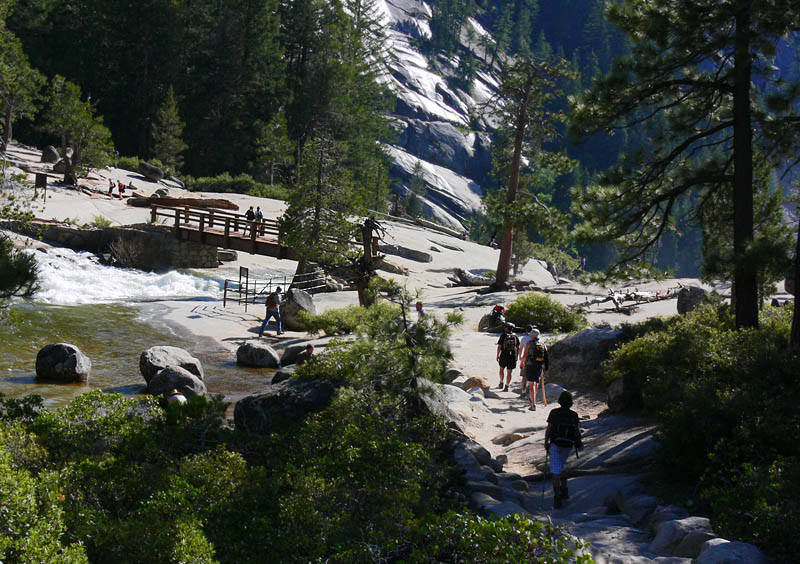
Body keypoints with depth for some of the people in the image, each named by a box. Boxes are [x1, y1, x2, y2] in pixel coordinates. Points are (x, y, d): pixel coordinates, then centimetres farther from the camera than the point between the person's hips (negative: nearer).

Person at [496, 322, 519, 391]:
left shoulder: (503, 336, -7)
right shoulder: (515, 337, 2)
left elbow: (499, 346, -8)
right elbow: (518, 347, 5)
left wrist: (498, 356, 0)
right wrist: (516, 356, 15)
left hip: (504, 355, -2)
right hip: (512, 357, 2)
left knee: (501, 369, 21)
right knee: (509, 372, 3)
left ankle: (501, 383, 27)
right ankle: (506, 386, 0)